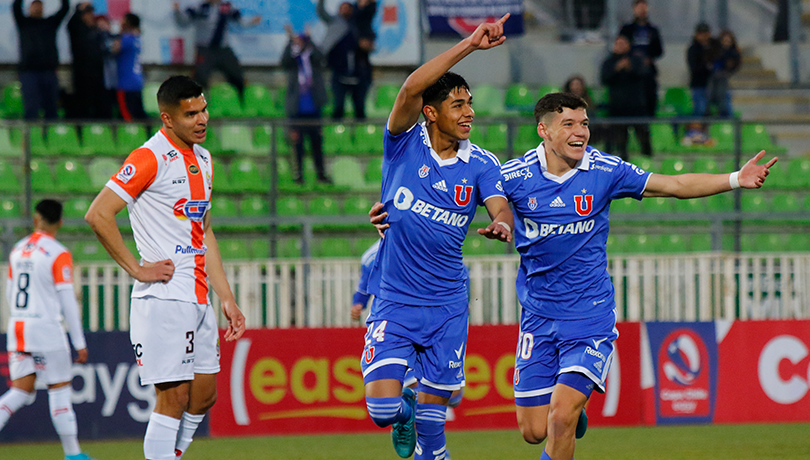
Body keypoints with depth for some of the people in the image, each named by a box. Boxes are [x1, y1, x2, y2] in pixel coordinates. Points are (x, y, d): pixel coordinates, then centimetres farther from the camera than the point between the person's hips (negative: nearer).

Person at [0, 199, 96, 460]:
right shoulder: (58, 254, -9)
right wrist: (79, 343, -6)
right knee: (60, 389, 3)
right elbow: (67, 302, -10)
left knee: (21, 392, 7)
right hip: (46, 329, -5)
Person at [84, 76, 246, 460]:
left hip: (199, 299, 8)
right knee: (174, 397, -10)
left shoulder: (203, 159, 16)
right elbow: (98, 215, -17)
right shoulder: (150, 158, -11)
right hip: (163, 298, -8)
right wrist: (138, 269, -14)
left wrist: (227, 298, 19)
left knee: (204, 396, 9)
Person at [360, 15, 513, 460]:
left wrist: (502, 224, -40)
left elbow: (501, 206, -15)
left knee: (433, 411, 3)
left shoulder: (480, 164, 1)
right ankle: (404, 409, 23)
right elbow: (411, 89, -22)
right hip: (393, 301, -2)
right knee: (383, 408, -13)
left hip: (447, 304, 2)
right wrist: (470, 44, -26)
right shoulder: (405, 142, -5)